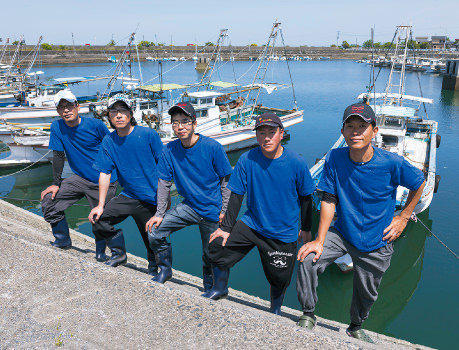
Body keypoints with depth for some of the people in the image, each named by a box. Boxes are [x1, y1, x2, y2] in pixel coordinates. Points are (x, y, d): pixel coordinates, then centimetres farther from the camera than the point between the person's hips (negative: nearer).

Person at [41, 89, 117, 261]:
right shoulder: (57, 127, -1)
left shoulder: (95, 125, -12)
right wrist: (56, 184, 1)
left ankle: (100, 252, 25)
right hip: (80, 179, 4)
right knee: (48, 201, -3)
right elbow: (58, 156, 3)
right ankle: (63, 241, 19)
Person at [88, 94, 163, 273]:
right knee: (98, 219, -4)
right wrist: (100, 205, -1)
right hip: (128, 196, 4)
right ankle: (119, 254, 21)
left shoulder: (148, 134, -11)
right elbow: (105, 173, 3)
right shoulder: (108, 141, 2)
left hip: (152, 199, -4)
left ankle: (155, 266, 35)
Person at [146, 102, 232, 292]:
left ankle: (209, 289, 35)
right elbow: (164, 183, 1)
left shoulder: (213, 147, -15)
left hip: (212, 210, -3)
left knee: (210, 255, 6)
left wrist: (224, 211, -10)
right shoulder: (170, 149, -5)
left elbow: (226, 180, -8)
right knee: (155, 231, -6)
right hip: (189, 206, 4)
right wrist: (160, 214, -1)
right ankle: (165, 270, 19)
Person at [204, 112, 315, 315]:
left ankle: (275, 311, 43)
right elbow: (236, 196, -5)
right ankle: (220, 289, 25)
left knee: (279, 279, 9)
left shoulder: (297, 163, -15)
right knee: (217, 247, -6)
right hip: (252, 224, 2)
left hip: (283, 233, -1)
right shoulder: (247, 160, -12)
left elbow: (305, 198, -1)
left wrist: (306, 229, 6)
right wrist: (226, 228, -5)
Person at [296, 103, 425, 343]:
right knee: (307, 260, -23)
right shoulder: (334, 159, -17)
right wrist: (319, 240, -15)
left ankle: (355, 328, 51)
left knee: (366, 293, 17)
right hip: (342, 233, 0)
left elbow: (418, 184, 0)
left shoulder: (392, 164, -20)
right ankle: (308, 315, 3)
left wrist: (404, 217, 0)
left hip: (376, 242, 0)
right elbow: (329, 200, -12)